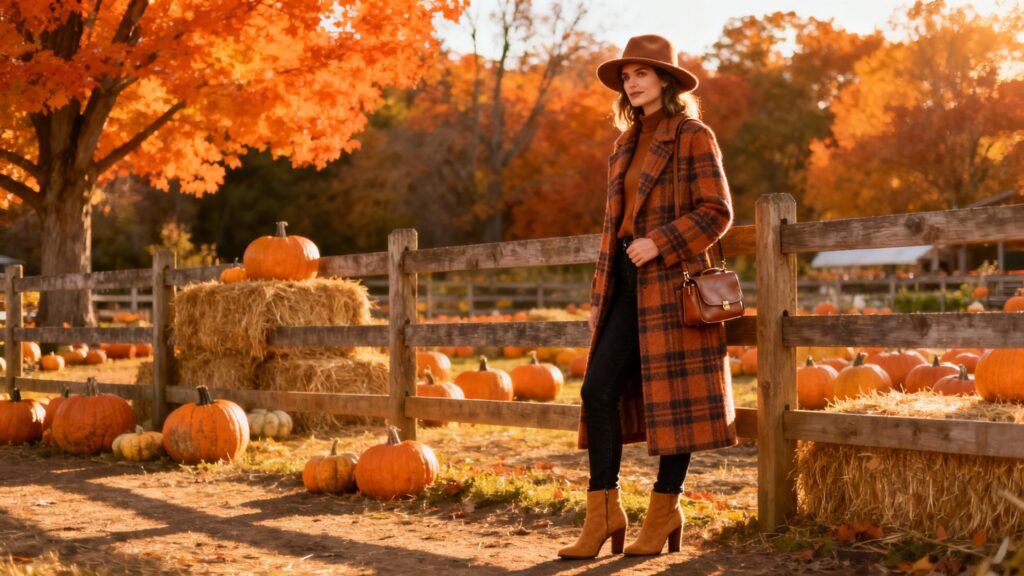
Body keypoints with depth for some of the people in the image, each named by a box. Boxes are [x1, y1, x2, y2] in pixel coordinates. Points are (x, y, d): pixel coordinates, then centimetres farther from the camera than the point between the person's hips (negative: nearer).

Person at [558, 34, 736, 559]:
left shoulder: (693, 137, -3)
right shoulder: (627, 144, 18)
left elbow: (717, 212, -9)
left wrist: (659, 242, -18)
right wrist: (599, 293, 16)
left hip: (672, 281, -7)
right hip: (627, 284, 7)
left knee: (673, 396, -1)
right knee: (599, 390, -2)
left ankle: (664, 512, 10)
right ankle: (604, 512, 2)